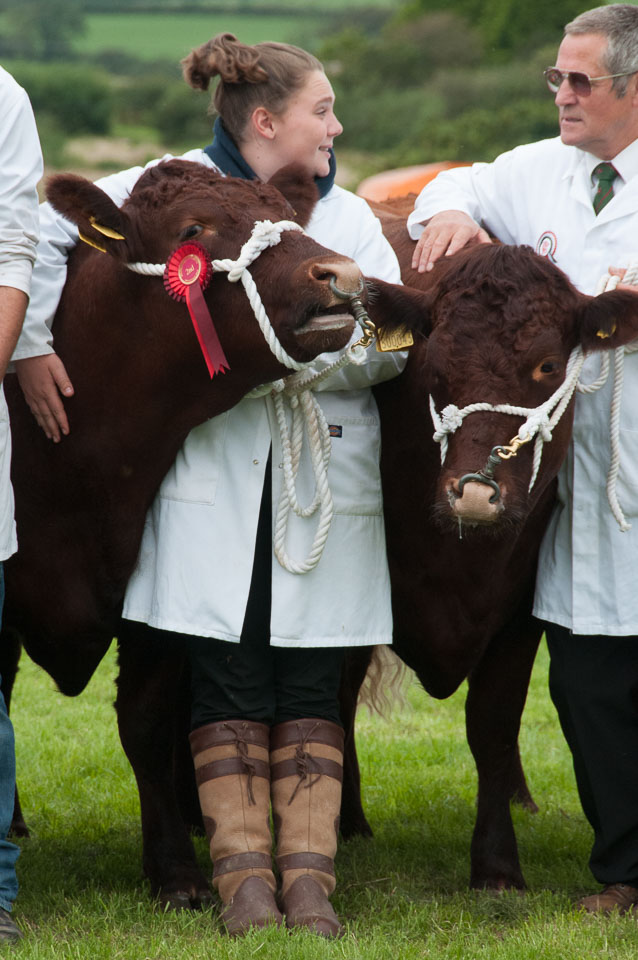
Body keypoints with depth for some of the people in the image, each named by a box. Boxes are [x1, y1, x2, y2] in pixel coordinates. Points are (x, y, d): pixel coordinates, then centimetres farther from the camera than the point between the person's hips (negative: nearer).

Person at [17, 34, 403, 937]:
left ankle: (310, 877, 5)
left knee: (311, 685, 1)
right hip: (212, 471, -2)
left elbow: (391, 347, -1)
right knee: (227, 680, 0)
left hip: (324, 480, 2)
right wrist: (33, 347, -5)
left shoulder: (351, 219, 11)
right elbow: (46, 234, 4)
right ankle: (243, 874, 6)